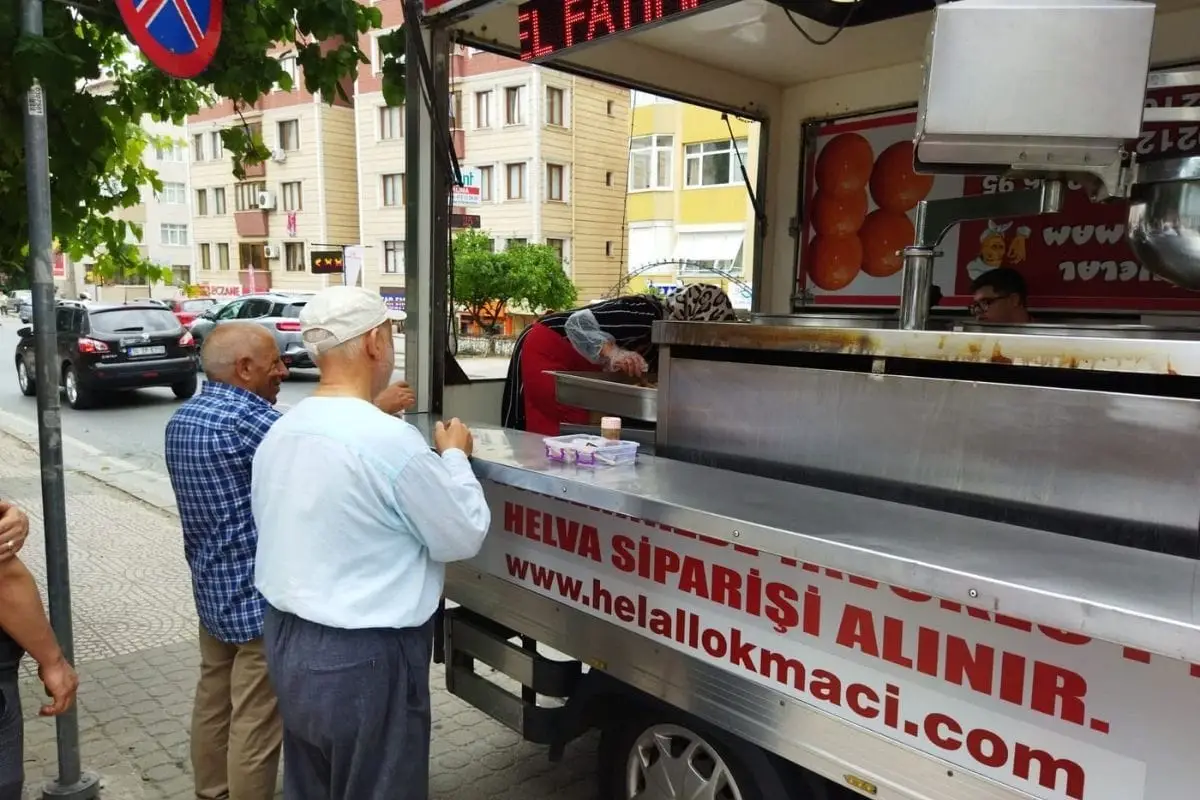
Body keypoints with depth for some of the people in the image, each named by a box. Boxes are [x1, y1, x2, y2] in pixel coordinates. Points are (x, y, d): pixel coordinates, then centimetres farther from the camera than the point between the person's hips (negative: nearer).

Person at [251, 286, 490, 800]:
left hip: (287, 640, 8)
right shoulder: (390, 440, -22)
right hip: (363, 658, -7)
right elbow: (464, 537, -12)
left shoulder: (278, 433, 1)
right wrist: (455, 457, 3)